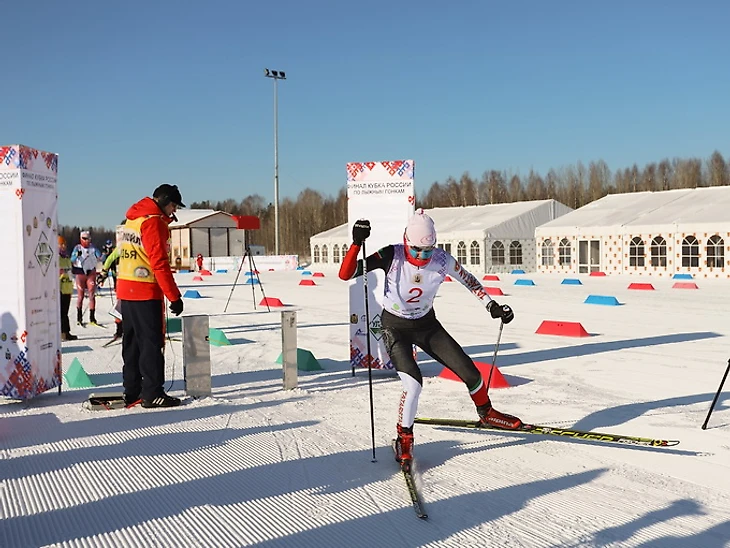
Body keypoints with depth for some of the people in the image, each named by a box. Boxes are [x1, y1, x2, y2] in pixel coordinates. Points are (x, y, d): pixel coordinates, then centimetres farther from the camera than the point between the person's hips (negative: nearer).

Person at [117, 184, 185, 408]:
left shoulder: (133, 219, 16)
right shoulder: (153, 221, -12)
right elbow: (159, 262, -18)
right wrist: (174, 297, -17)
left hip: (125, 290, 9)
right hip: (145, 292, -9)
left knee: (132, 341, 13)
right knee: (152, 342, -4)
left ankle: (132, 392, 19)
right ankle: (152, 393, -2)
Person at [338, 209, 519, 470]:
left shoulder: (442, 260, -17)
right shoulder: (392, 256, -24)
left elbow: (469, 280, 3)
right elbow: (346, 274, -27)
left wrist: (492, 305, 0)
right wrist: (356, 243, -40)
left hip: (427, 324, 3)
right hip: (395, 328, -3)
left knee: (468, 370, 2)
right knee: (413, 384, -21)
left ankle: (486, 413, 34)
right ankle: (404, 438, 5)